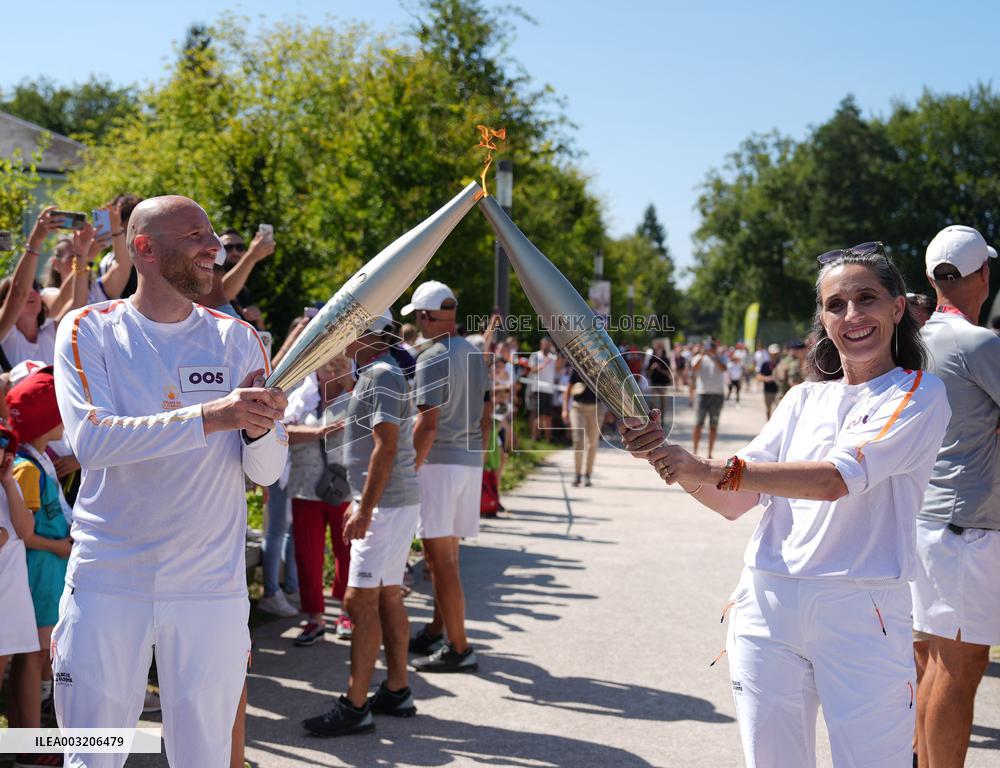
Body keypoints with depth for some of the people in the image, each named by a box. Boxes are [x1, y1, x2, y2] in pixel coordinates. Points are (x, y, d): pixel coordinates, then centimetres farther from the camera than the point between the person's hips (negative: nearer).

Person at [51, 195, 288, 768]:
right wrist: (209, 416, -27)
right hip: (107, 583, -1)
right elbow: (90, 440, -18)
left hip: (211, 589, 2)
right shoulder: (88, 330, -1)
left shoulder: (238, 340, 4)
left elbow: (268, 472, 2)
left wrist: (259, 429, -21)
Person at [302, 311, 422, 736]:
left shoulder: (382, 376, -14)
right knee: (387, 596, 13)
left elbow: (385, 448, -21)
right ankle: (396, 691, 20)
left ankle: (355, 706, -6)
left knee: (360, 600, -9)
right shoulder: (376, 374, 18)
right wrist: (360, 502, 23)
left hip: (387, 504, -11)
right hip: (391, 501, 11)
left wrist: (365, 510, -22)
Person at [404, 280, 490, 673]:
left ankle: (459, 648, -2)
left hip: (440, 463, -9)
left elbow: (427, 424, -19)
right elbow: (486, 416, 16)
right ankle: (436, 633, 28)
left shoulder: (432, 359, -13)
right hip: (471, 462, 9)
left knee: (441, 557, -4)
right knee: (445, 553, 18)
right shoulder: (475, 355, 13)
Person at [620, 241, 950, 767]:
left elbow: (836, 478, -18)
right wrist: (664, 456, -7)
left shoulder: (919, 394, -2)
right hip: (767, 606, 4)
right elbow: (734, 502, 9)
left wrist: (714, 469, -24)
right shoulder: (804, 399, 15)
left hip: (860, 613, -4)